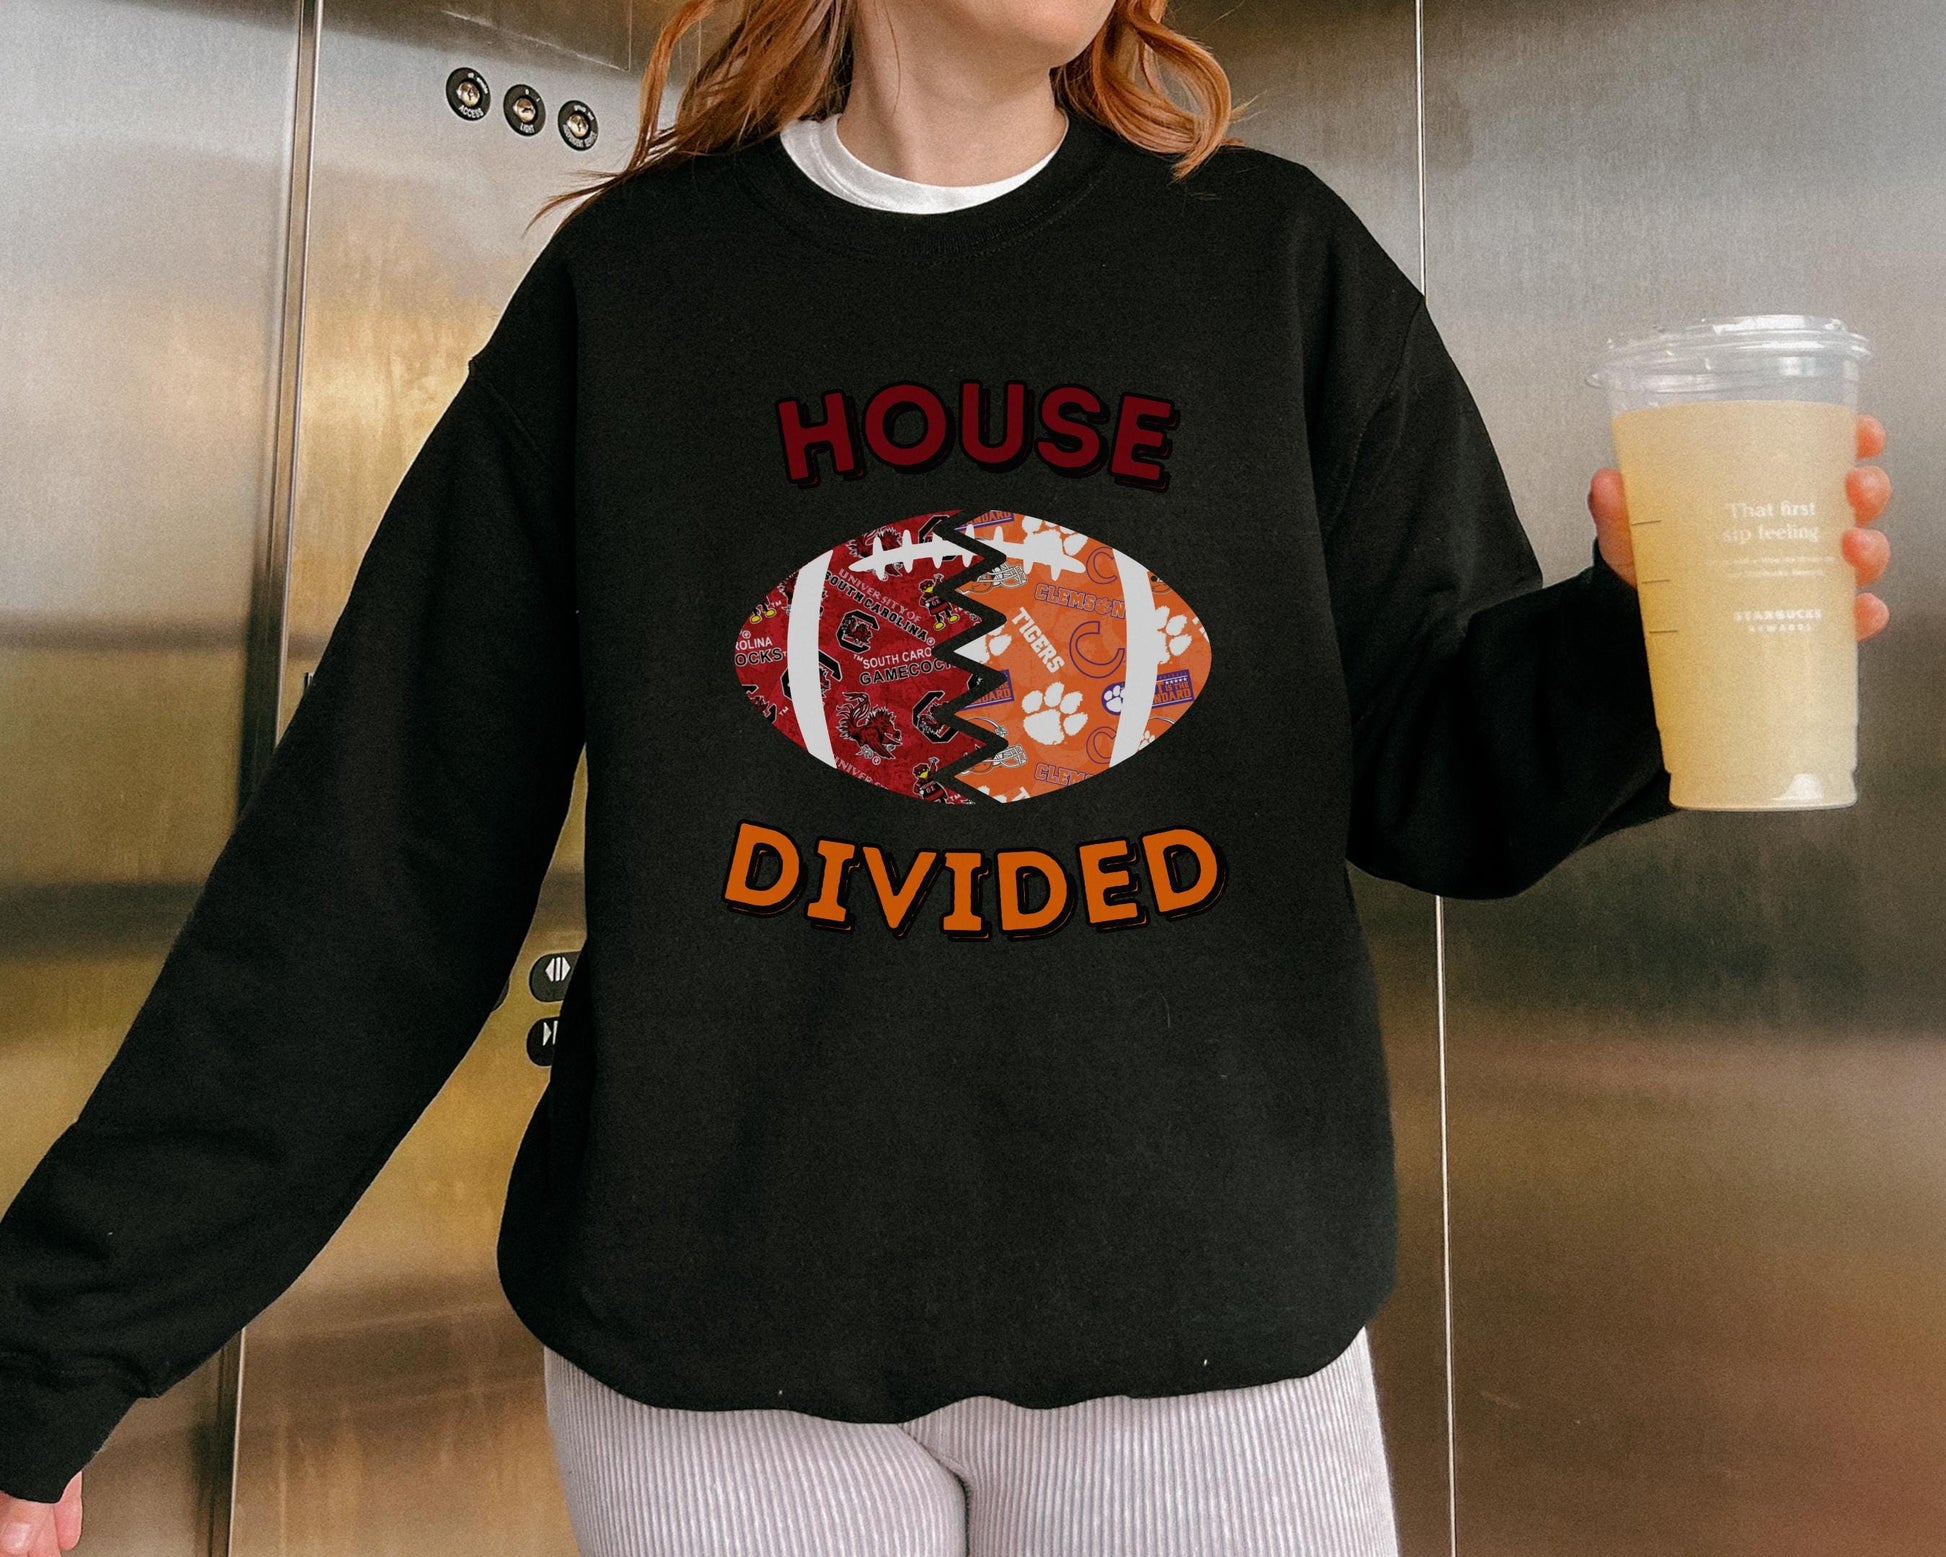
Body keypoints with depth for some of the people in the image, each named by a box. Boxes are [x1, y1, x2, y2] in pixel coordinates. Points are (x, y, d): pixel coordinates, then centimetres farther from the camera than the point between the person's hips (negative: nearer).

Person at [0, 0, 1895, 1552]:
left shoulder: (1280, 264, 3)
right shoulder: (633, 287, 1)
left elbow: (1432, 766, 3)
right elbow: (376, 863, 0)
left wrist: (1645, 649, -19)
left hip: (1207, 1322, 1)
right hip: (718, 1342, 0)